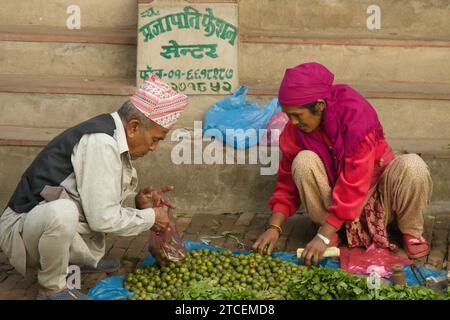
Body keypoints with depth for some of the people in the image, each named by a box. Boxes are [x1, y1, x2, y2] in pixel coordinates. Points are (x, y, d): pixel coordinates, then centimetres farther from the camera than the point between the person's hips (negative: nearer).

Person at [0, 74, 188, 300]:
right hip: (22, 228, -10)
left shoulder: (111, 135, 5)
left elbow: (98, 203, 12)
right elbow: (102, 218, -24)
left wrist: (137, 203, -2)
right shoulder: (101, 142, -24)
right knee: (62, 211, -40)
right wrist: (150, 218, -10)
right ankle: (52, 289, -18)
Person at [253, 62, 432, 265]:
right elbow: (287, 183, -3)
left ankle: (410, 232, -7)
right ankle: (327, 229, -12)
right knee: (304, 162, -28)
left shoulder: (357, 115, -28)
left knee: (413, 166, -33)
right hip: (332, 190, 2)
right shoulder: (295, 130, -13)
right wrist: (274, 227, -19)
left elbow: (353, 185, -31)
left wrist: (323, 237, -33)